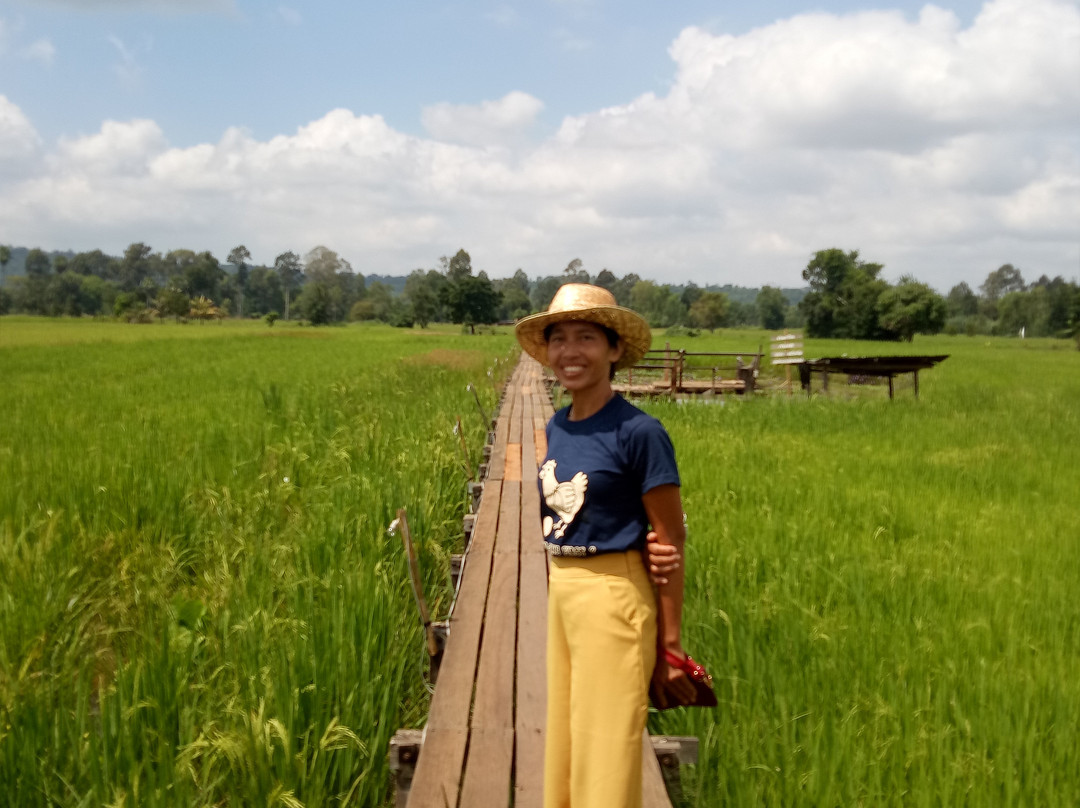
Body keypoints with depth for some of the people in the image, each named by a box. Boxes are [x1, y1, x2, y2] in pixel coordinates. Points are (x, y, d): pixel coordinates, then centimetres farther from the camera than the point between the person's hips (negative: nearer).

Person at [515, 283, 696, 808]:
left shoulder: (638, 432, -13)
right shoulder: (557, 427, 7)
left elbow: (670, 543, -12)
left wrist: (670, 645, -12)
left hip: (613, 598, -7)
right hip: (561, 594, 7)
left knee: (604, 764, 1)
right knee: (562, 756, 16)